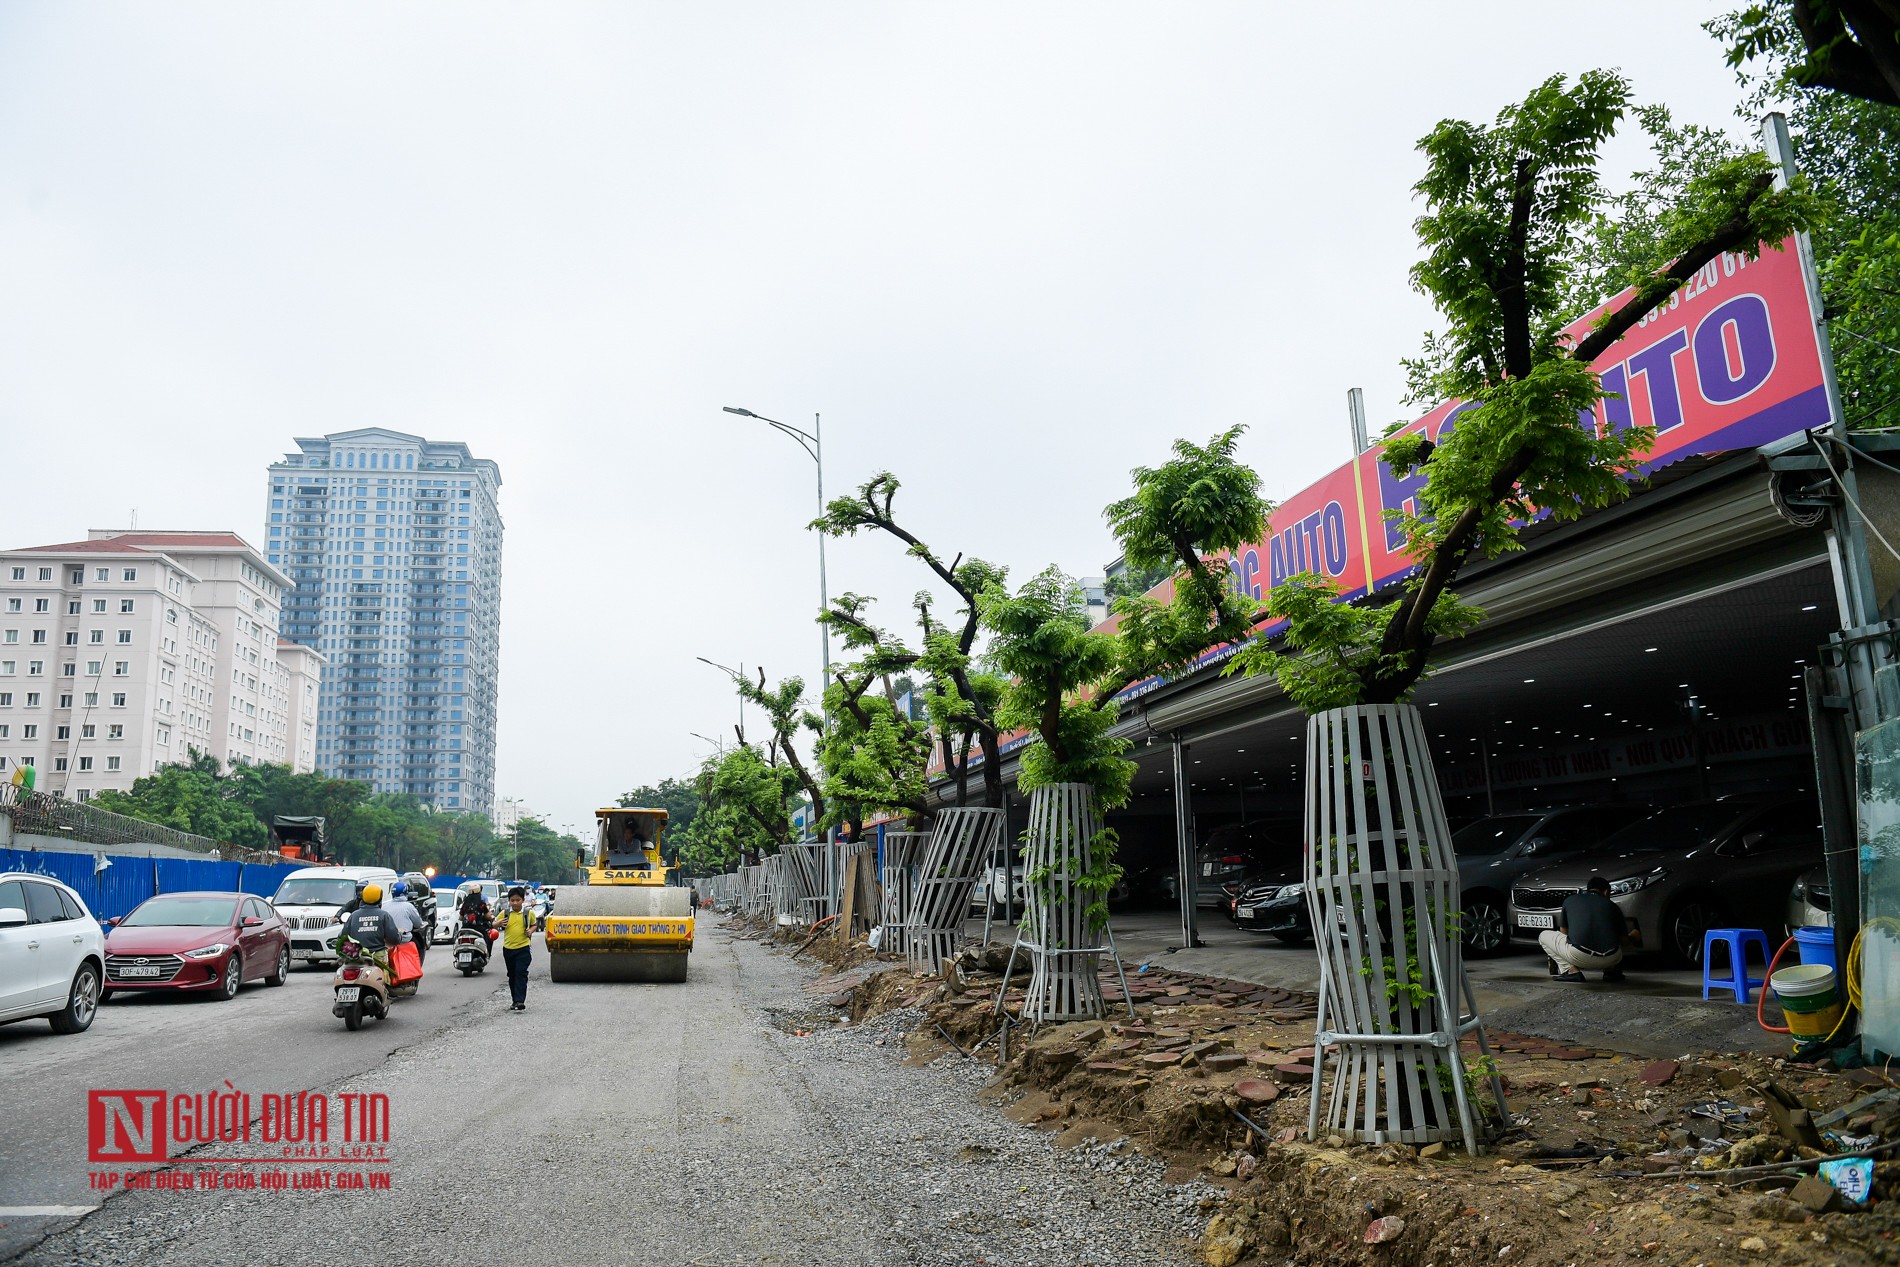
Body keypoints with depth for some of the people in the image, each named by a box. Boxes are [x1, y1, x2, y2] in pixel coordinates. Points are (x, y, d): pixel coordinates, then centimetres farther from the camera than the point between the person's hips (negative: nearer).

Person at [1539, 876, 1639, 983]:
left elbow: (1563, 932, 28)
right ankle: (1611, 970, 12)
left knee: (1544, 936, 20)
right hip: (1609, 960, 4)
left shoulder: (1570, 900, 18)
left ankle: (1571, 970, 3)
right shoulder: (1611, 905, 18)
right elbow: (1624, 938, 25)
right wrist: (1632, 938, 50)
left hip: (1578, 956, -4)